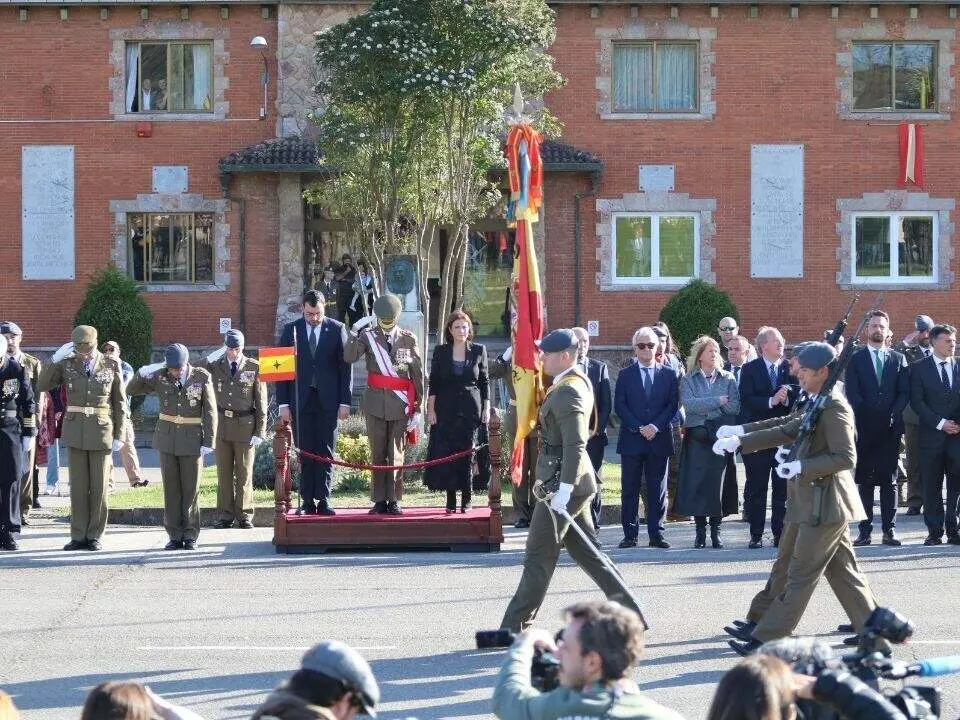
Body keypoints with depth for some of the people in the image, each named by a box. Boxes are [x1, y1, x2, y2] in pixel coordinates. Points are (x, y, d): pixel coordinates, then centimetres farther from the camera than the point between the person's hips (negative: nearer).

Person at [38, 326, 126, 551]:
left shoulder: (111, 366, -1)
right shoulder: (67, 364, 2)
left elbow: (119, 403, 3)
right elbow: (42, 386, -4)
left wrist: (119, 436, -2)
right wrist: (55, 359, -14)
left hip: (102, 431, -1)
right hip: (75, 431, 1)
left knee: (99, 486, 1)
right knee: (78, 486, 3)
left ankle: (94, 536, 8)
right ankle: (78, 536, 8)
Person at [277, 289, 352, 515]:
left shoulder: (337, 329, 4)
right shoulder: (290, 330, 5)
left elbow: (345, 367, 4)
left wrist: (345, 401, -2)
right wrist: (283, 403, -3)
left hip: (328, 401, 0)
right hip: (300, 400, 0)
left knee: (326, 452, 0)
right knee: (305, 452, 0)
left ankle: (323, 501, 3)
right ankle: (307, 501, 3)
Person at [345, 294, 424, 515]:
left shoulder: (408, 339, 2)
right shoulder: (368, 336, 3)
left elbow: (418, 375, 2)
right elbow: (349, 357, -14)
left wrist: (418, 407, -1)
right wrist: (355, 333, -24)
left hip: (400, 405, -1)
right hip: (375, 403, 1)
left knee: (396, 454, 2)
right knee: (377, 454, 5)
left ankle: (393, 500, 7)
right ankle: (379, 501, 9)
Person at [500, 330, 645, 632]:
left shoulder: (567, 391, -18)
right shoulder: (580, 381, 13)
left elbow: (575, 444, -25)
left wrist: (563, 489, -28)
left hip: (565, 481, -10)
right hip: (575, 481, 10)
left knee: (539, 554, -4)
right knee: (583, 549, 15)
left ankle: (515, 627, 1)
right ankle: (629, 612, 16)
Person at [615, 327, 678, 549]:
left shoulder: (668, 374, 8)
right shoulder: (626, 374, 6)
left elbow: (673, 405, 2)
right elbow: (619, 406, 0)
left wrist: (656, 427, -11)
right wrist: (638, 428, -11)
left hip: (659, 439, 1)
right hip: (631, 439, -1)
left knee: (657, 489, 3)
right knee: (630, 489, 1)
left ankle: (656, 534, 7)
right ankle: (630, 534, 4)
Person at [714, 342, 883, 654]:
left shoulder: (834, 408, -16)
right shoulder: (816, 406, 14)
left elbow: (846, 457, -22)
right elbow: (786, 431, 19)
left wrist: (800, 467, -24)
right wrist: (739, 437, 14)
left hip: (824, 506, -10)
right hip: (819, 503, 10)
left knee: (800, 574, -5)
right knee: (842, 571, 12)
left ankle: (766, 640, -3)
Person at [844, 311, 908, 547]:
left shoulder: (898, 359, 11)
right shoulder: (855, 359, 6)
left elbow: (904, 393, 5)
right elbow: (852, 395, -2)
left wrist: (893, 416, -8)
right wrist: (864, 419, -12)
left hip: (891, 429, 1)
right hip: (864, 430, -1)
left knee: (889, 480, 2)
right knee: (864, 481, 0)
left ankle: (889, 530, 4)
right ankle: (865, 531, 1)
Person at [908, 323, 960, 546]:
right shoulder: (919, 368, 3)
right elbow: (916, 402, -4)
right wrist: (940, 423, -12)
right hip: (932, 435, -2)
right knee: (932, 487, 1)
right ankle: (935, 531, 6)